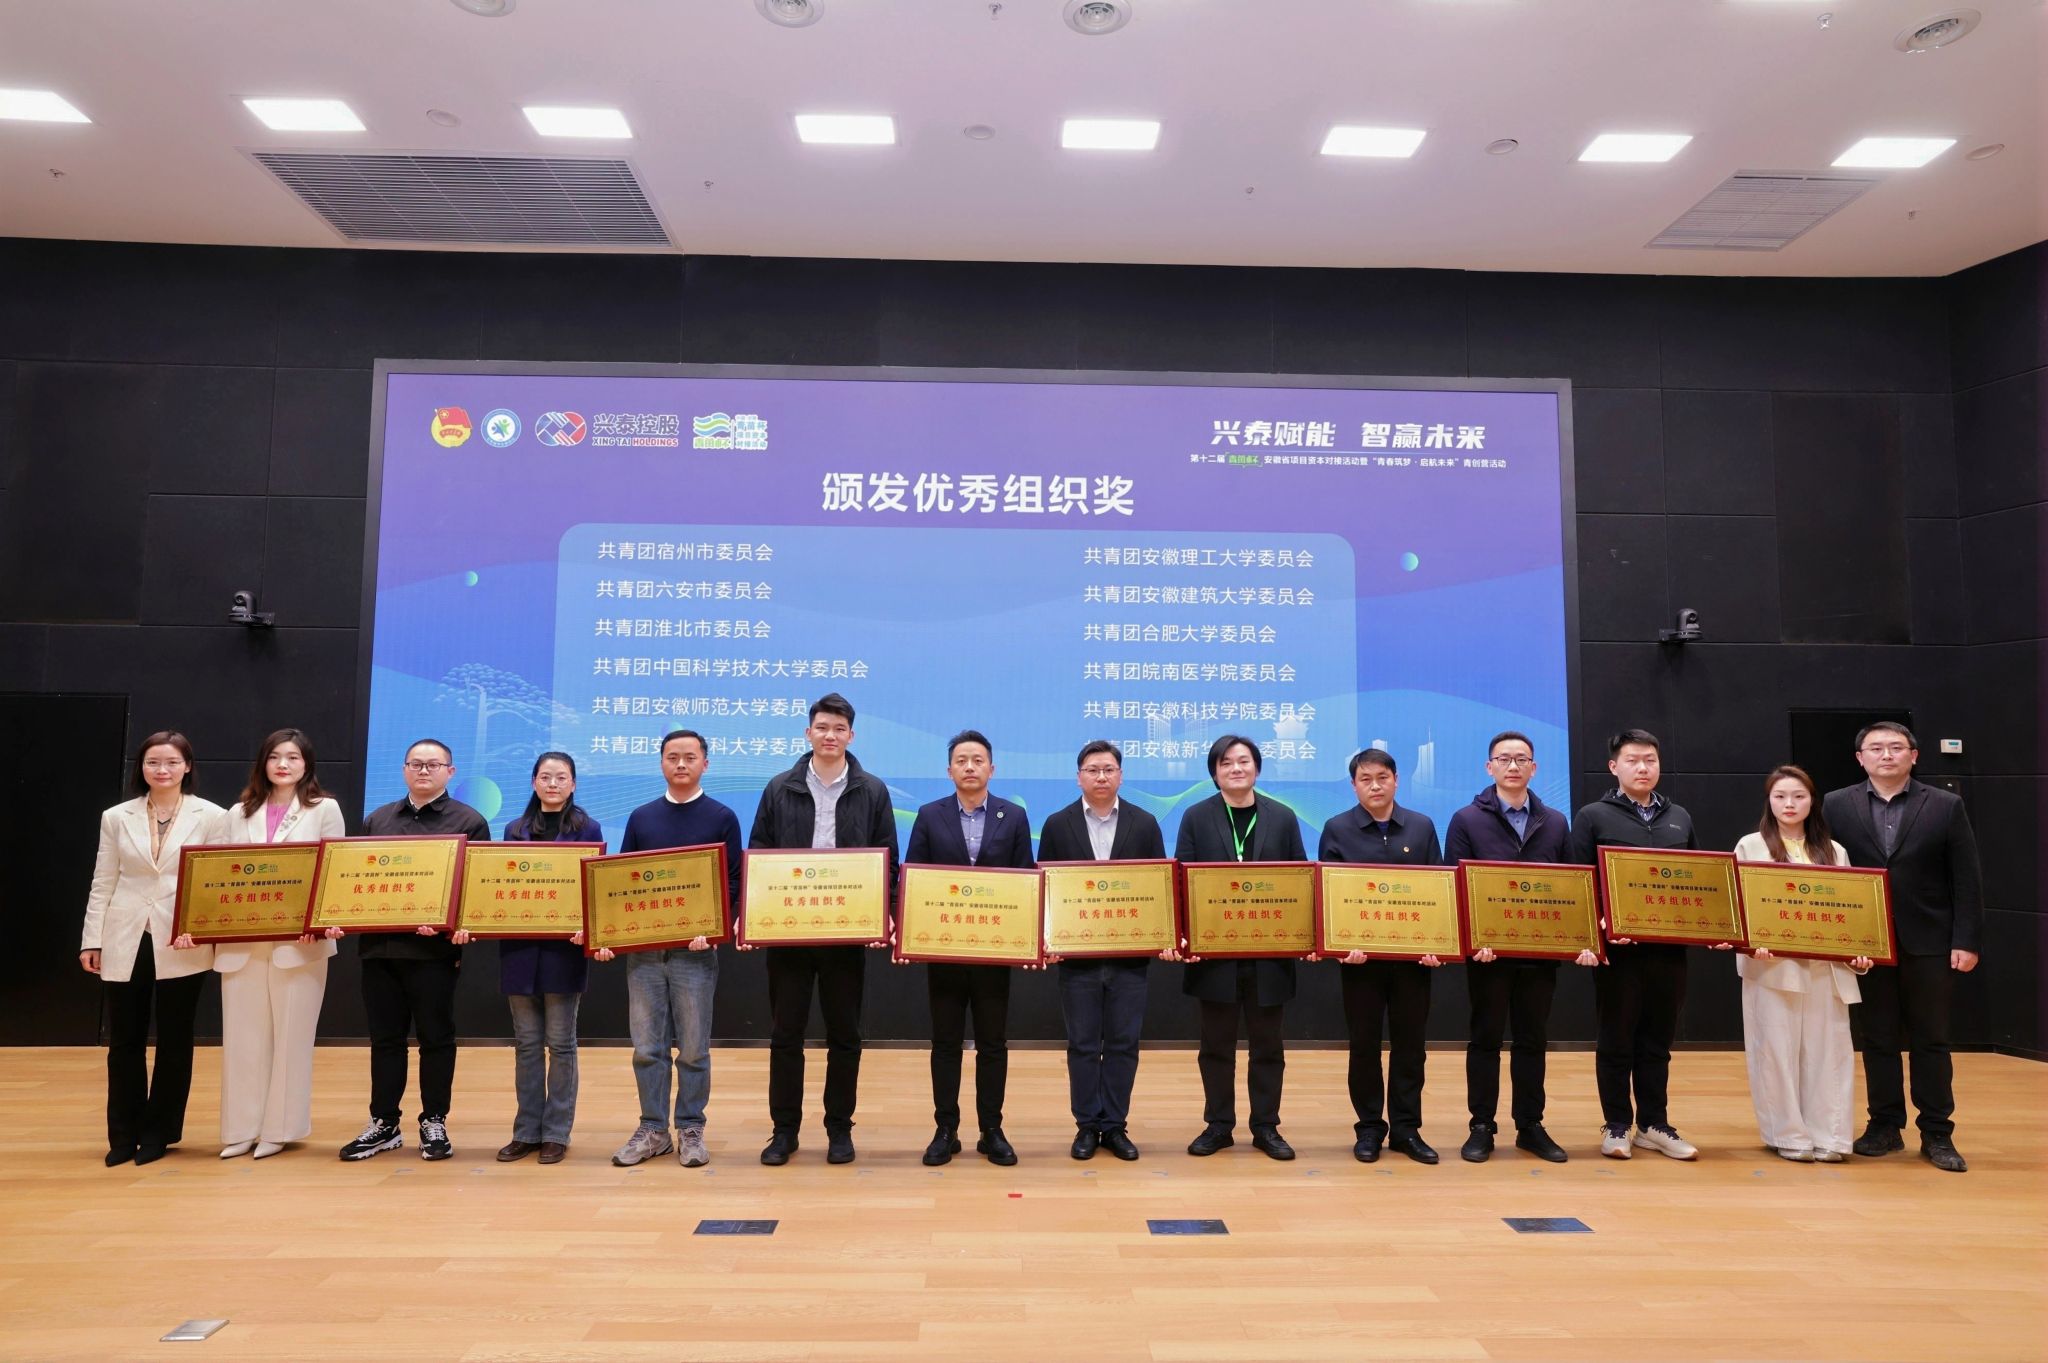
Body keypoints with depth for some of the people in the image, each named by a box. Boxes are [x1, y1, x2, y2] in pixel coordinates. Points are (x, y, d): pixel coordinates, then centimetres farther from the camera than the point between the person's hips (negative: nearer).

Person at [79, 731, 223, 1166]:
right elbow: (103, 884, 8)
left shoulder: (210, 816, -1)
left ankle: (158, 1133, 19)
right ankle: (124, 1135, 21)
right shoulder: (116, 817, 7)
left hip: (182, 944, -2)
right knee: (124, 1042, 9)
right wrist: (91, 939, 4)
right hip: (125, 943, 2)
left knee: (174, 1041, 7)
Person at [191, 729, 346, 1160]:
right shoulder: (236, 814, 13)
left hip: (298, 940, -3)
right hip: (241, 940, 3)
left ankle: (279, 1127, 14)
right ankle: (242, 1128, 17)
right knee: (242, 1035, 7)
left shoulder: (325, 809, 3)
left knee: (290, 1034, 4)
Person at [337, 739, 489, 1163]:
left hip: (434, 949, -4)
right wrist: (340, 917, -1)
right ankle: (383, 1124, 21)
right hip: (379, 945, 4)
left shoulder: (469, 822, 1)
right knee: (384, 1038, 10)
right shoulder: (377, 820, 15)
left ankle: (434, 1124, 15)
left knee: (435, 1037, 4)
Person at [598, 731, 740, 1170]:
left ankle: (690, 1131, 16)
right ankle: (652, 1130, 19)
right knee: (647, 1047, 7)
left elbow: (733, 883, -2)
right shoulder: (641, 817, 11)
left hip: (695, 949, -3)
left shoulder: (721, 818, 2)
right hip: (642, 948, 3)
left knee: (693, 1048, 5)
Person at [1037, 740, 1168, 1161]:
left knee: (1123, 1044, 6)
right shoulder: (1057, 825, 2)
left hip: (1129, 953, 1)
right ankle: (1087, 1126, 17)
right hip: (1078, 954, 0)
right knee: (1082, 1044, 6)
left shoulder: (1145, 824, 3)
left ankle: (1115, 1126, 18)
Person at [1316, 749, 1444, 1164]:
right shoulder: (1337, 830, -1)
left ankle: (1406, 1128, 20)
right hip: (1360, 955, -1)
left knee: (1409, 1042, 8)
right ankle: (1370, 1128, 18)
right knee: (1364, 1044, 6)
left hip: (1413, 954, 2)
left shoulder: (1422, 827, 5)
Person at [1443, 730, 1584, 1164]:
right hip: (1488, 950, -3)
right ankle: (1482, 1128, 14)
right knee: (1485, 1038, 6)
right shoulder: (1467, 820, -2)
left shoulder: (1555, 823, 9)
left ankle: (1530, 1126, 22)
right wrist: (1474, 938, -19)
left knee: (1533, 1039, 11)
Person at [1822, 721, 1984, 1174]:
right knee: (1877, 1040, 8)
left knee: (1930, 1040, 7)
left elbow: (1967, 880, -1)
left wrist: (1967, 941, -7)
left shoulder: (1946, 806, 1)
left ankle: (1937, 1134, 16)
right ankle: (1885, 1126, 18)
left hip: (1929, 944, -1)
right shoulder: (1837, 805, 3)